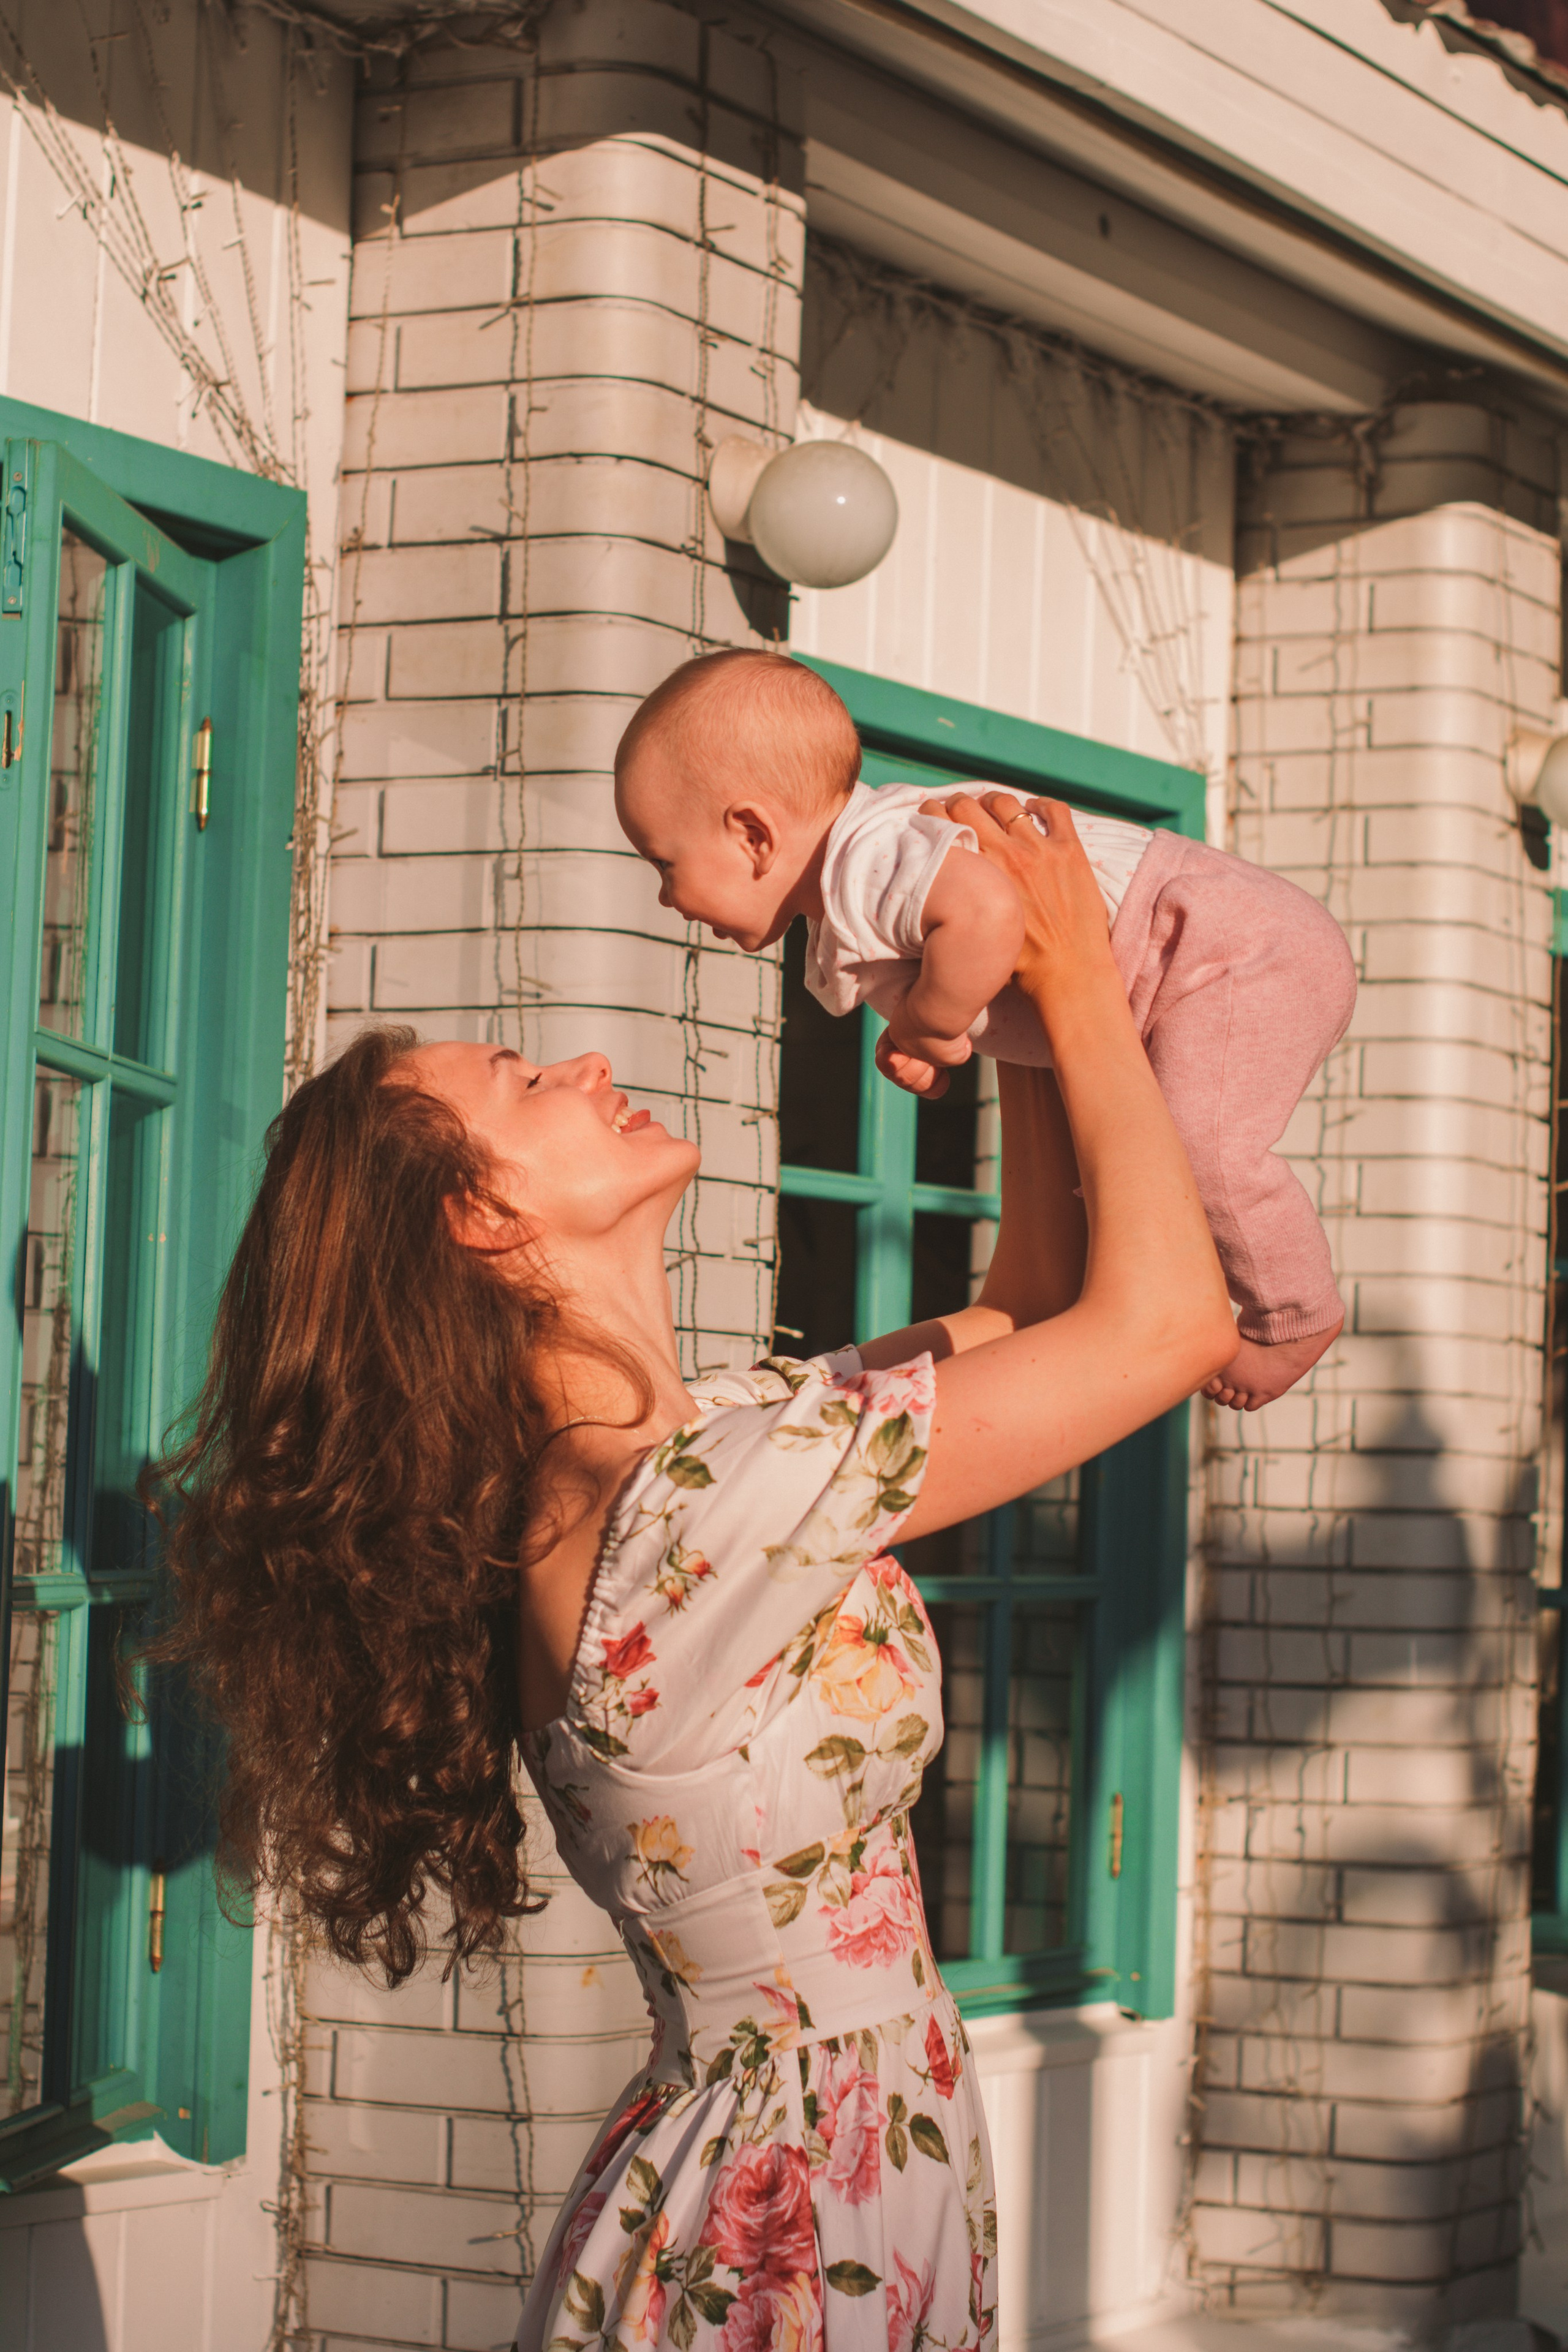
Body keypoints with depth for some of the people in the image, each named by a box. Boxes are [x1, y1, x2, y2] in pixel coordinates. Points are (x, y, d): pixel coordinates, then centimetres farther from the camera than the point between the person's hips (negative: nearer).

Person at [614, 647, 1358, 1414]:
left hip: (1237, 954, -11)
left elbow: (987, 914, -44)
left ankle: (1293, 1318, -4)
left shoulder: (867, 863, -26)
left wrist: (925, 1026, -25)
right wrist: (919, 1048, 2)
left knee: (1198, 1144, -21)